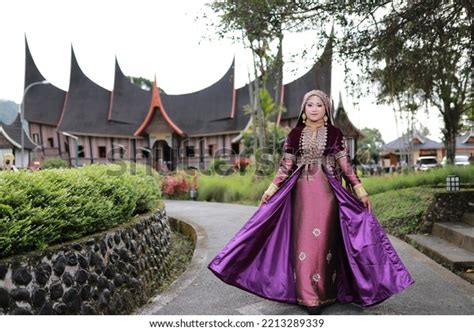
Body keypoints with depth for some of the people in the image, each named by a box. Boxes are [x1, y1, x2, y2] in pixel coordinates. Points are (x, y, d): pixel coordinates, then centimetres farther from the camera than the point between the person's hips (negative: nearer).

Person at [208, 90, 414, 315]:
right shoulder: (295, 134, 7)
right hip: (302, 192, 1)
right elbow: (286, 166, 6)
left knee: (324, 240, -2)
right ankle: (307, 294, 11)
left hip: (327, 193, -1)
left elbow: (345, 165, 2)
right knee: (303, 240, 0)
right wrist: (270, 190, 0)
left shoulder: (335, 134, 4)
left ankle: (322, 294, 12)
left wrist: (361, 191, -4)